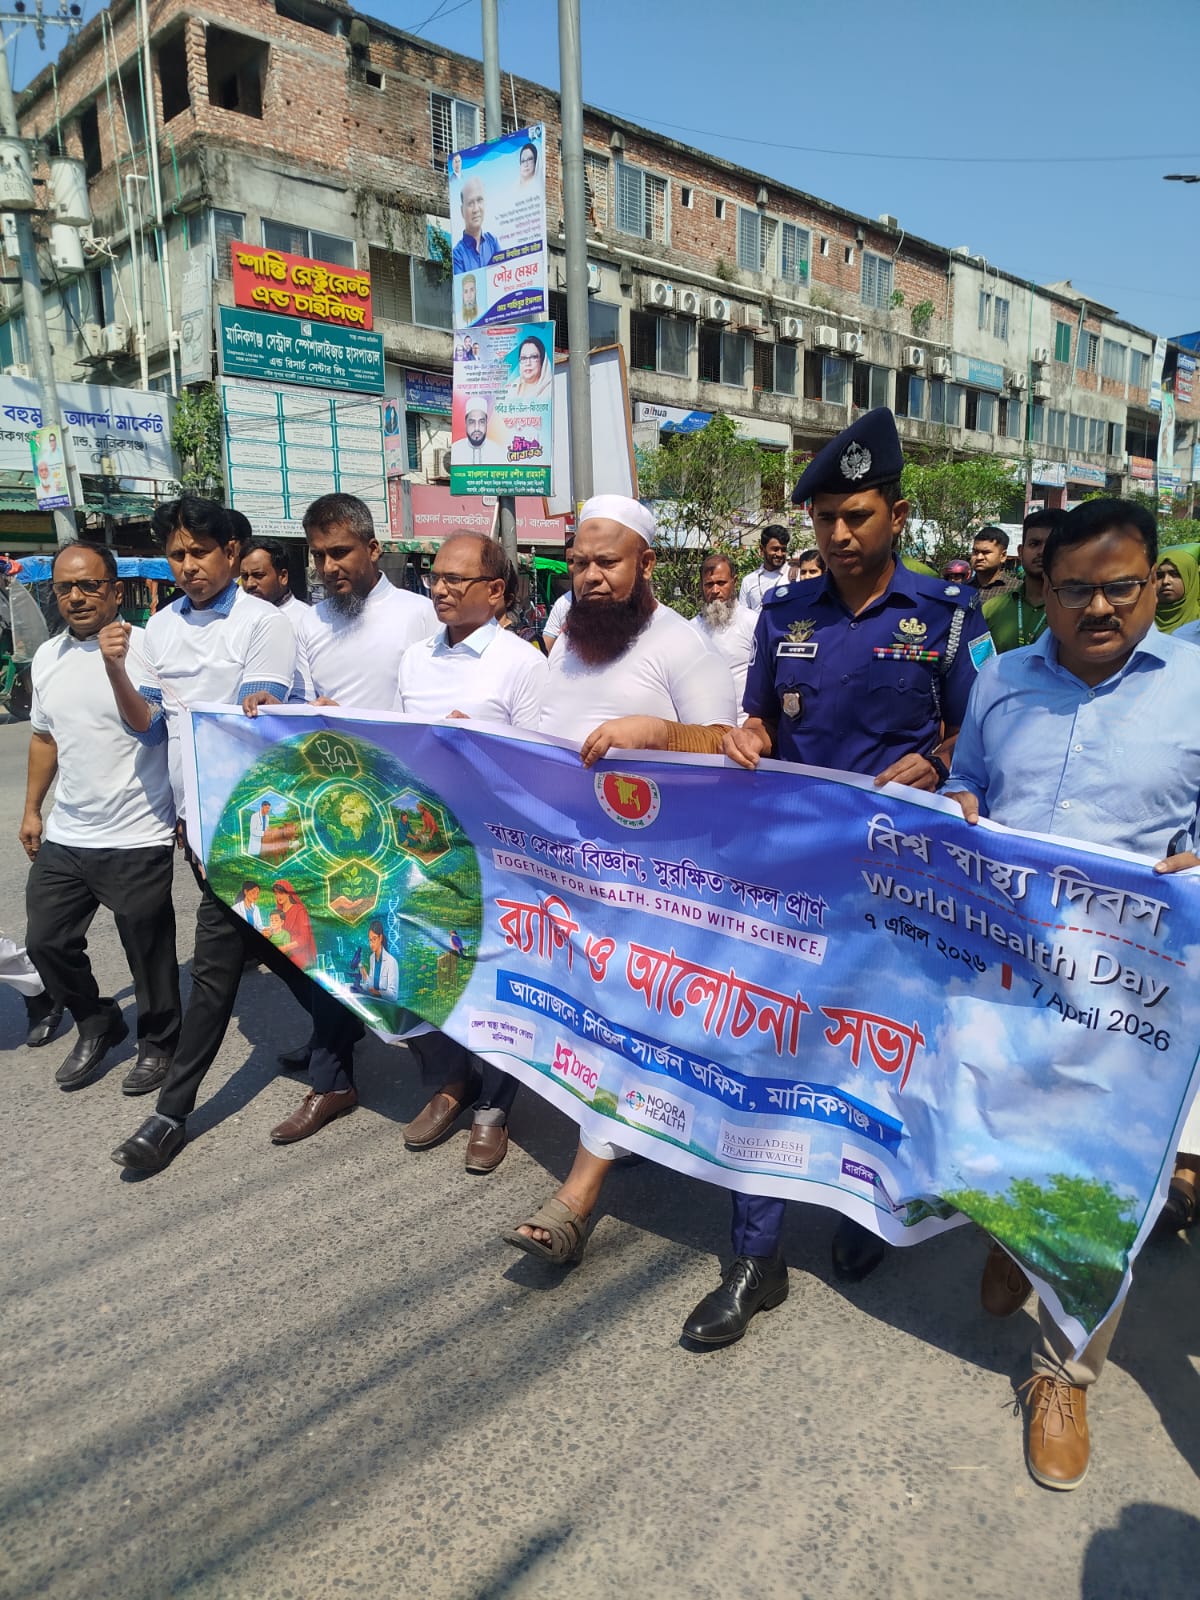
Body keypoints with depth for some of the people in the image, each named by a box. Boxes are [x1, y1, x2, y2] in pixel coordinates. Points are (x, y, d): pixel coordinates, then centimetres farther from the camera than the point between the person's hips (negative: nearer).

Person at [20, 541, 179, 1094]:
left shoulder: (147, 649, -12)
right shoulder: (48, 656, 9)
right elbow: (44, 738, 19)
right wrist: (31, 810, 19)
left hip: (136, 842, -7)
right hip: (63, 839, 7)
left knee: (148, 951, 7)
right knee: (46, 942, 15)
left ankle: (158, 1041, 31)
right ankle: (97, 1025, 38)